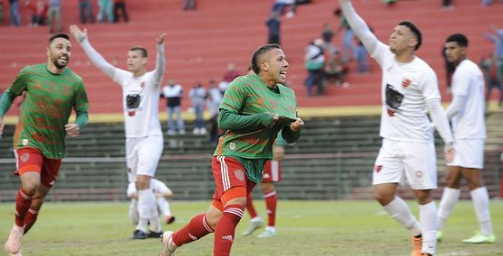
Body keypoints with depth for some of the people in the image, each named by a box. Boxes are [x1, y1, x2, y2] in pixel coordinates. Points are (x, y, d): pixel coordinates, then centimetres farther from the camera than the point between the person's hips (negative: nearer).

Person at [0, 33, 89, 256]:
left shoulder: (75, 83, -2)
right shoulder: (30, 73, -3)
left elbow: (83, 112, 7)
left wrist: (78, 125, -15)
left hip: (55, 148, 3)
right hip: (28, 140, -3)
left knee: (38, 198, 9)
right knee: (30, 185, -26)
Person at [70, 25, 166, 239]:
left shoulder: (151, 79, -5)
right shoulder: (125, 78, 10)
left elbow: (160, 68, -27)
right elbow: (101, 63, 14)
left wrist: (160, 49, -45)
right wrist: (83, 42, 14)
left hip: (151, 137, -6)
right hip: (131, 139, 6)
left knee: (143, 181, -18)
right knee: (140, 185, 6)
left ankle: (143, 226, -15)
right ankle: (155, 226, 16)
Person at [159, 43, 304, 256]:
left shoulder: (288, 95, 12)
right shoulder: (243, 84, -10)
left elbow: (288, 137, 16)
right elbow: (224, 119, -16)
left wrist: (295, 129, -8)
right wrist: (263, 119, -22)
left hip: (255, 164, 7)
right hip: (231, 156, -7)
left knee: (216, 218, 9)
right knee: (235, 208, -26)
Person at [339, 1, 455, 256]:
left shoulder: (424, 72, -11)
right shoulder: (386, 58, 5)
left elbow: (435, 108, -12)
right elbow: (362, 32, -1)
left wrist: (449, 142, -19)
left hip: (417, 143, -6)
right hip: (391, 143, 6)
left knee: (423, 196, -3)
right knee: (383, 193, -2)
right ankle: (417, 233, 17)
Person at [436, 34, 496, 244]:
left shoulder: (463, 71, -12)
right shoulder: (473, 70, 18)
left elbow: (457, 106, -16)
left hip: (468, 136, -10)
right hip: (466, 134, 10)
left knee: (474, 181, -8)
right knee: (452, 180, 10)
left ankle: (486, 233, -7)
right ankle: (437, 229, 12)